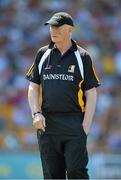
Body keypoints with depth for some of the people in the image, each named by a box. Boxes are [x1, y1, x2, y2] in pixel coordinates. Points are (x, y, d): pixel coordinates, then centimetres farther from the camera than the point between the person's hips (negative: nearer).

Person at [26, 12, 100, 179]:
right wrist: (36, 114, -2)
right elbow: (33, 87, 13)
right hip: (46, 123, 3)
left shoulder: (82, 57, 3)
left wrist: (86, 125, -9)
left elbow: (91, 94, 1)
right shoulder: (43, 54, 11)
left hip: (74, 123, -3)